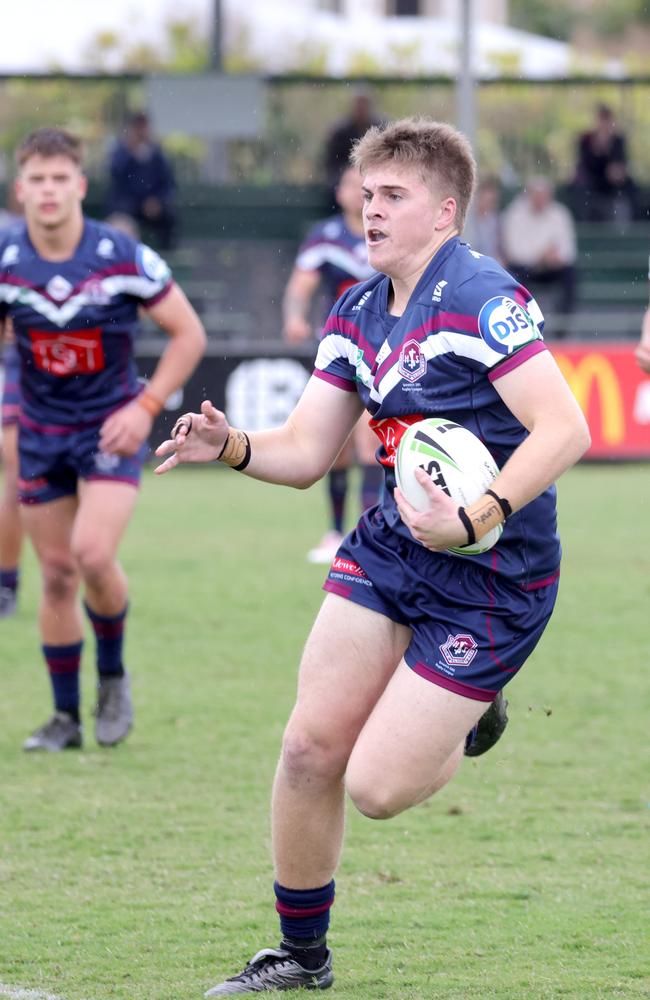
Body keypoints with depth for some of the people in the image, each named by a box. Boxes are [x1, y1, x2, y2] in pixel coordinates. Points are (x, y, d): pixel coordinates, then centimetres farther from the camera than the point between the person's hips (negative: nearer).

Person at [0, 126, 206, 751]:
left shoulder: (123, 257, -16)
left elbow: (188, 334, -6)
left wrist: (147, 406, -15)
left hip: (111, 426, -3)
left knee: (93, 554, -22)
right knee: (56, 575, 5)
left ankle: (112, 673, 5)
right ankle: (66, 716, 18)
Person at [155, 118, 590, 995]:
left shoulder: (482, 298, -19)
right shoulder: (356, 313, 8)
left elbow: (564, 429, -25)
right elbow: (305, 451, 9)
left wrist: (475, 521, -32)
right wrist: (231, 446, -11)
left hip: (491, 580, -7)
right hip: (391, 548, 7)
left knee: (377, 788, -8)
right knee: (309, 751, 0)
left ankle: (468, 723, 26)